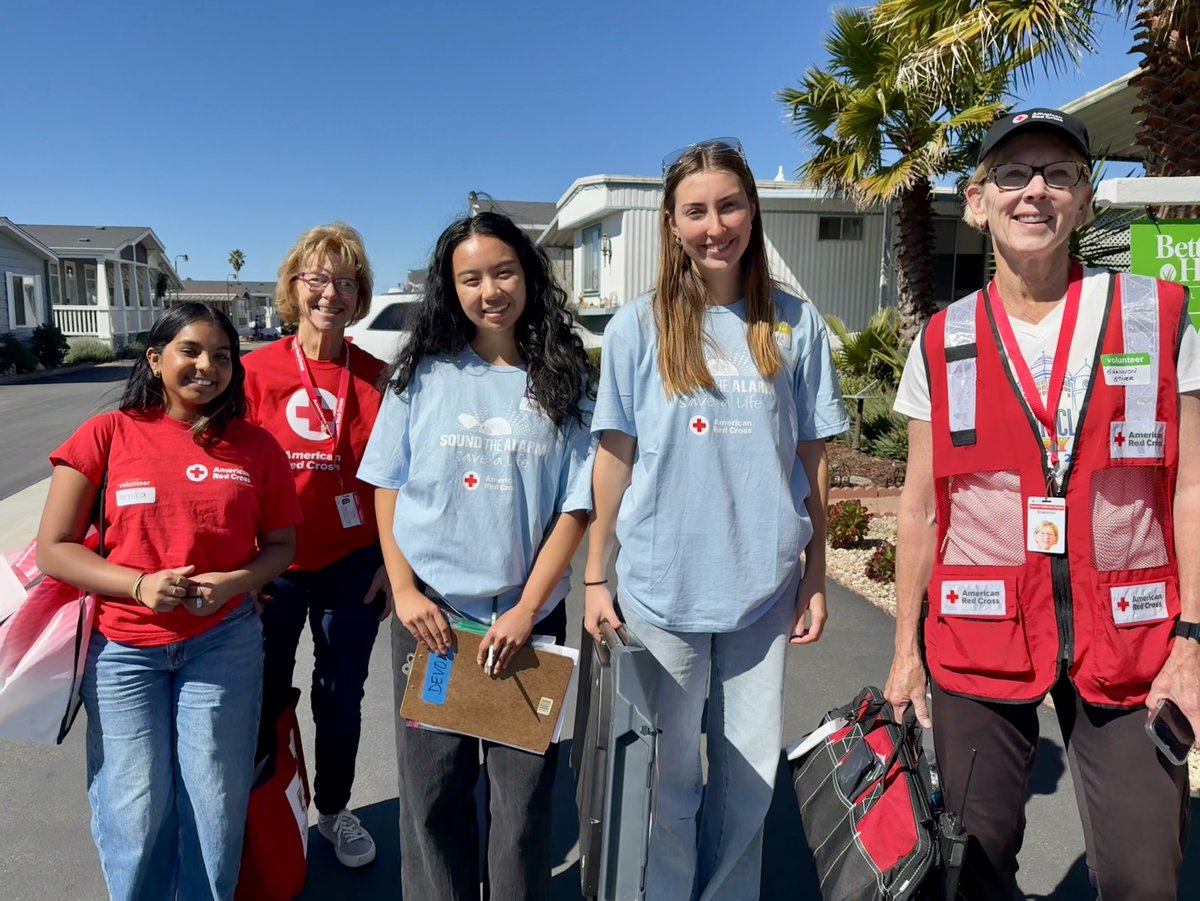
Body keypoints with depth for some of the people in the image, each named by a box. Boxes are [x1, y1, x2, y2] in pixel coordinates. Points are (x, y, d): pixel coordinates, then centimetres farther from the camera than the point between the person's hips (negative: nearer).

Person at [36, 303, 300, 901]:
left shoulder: (255, 447, 1)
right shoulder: (107, 435, -3)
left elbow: (282, 545, 7)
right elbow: (53, 549, -2)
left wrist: (234, 582, -13)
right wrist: (138, 584, -17)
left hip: (224, 644, 1)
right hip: (122, 649, 0)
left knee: (215, 807, 7)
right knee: (135, 813, 6)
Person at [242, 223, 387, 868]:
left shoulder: (377, 378, -3)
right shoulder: (256, 371, -6)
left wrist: (391, 561, 1)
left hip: (352, 566, 1)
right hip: (272, 567, -1)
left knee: (341, 697, 15)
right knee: (264, 699, 14)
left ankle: (334, 810, 38)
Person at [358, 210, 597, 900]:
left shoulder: (567, 383, 0)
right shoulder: (422, 375, 2)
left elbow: (576, 507, -3)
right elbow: (388, 488, 5)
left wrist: (526, 610, -11)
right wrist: (404, 591, -5)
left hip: (527, 618, 0)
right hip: (430, 615, 1)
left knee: (524, 796, 9)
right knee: (433, 792, 12)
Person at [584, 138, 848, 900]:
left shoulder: (798, 325, 2)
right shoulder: (638, 328, -2)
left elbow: (812, 462, 5)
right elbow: (615, 460, 0)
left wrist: (817, 577, 4)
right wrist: (596, 579, 0)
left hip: (765, 586, 2)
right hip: (661, 587, -1)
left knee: (751, 773, 14)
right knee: (667, 772, 12)